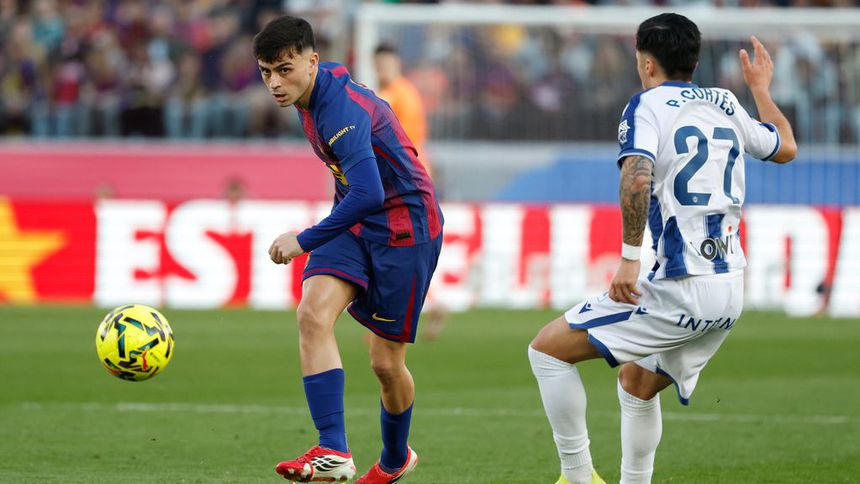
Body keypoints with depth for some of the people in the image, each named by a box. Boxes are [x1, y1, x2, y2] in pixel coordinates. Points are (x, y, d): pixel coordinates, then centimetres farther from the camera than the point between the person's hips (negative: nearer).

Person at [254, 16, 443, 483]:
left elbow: (368, 195, -37)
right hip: (355, 221, 8)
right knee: (313, 314, -19)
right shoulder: (310, 96, 1)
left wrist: (305, 240, -31)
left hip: (405, 225, -8)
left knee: (386, 362, 2)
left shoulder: (342, 110, -28)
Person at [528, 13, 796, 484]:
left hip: (680, 290, -8)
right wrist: (761, 88, 49)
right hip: (730, 292, 8)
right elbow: (786, 147, 33)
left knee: (548, 348, 2)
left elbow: (637, 177, -24)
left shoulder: (647, 105, -4)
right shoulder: (725, 105, 15)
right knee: (636, 382, 27)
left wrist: (630, 258, -20)